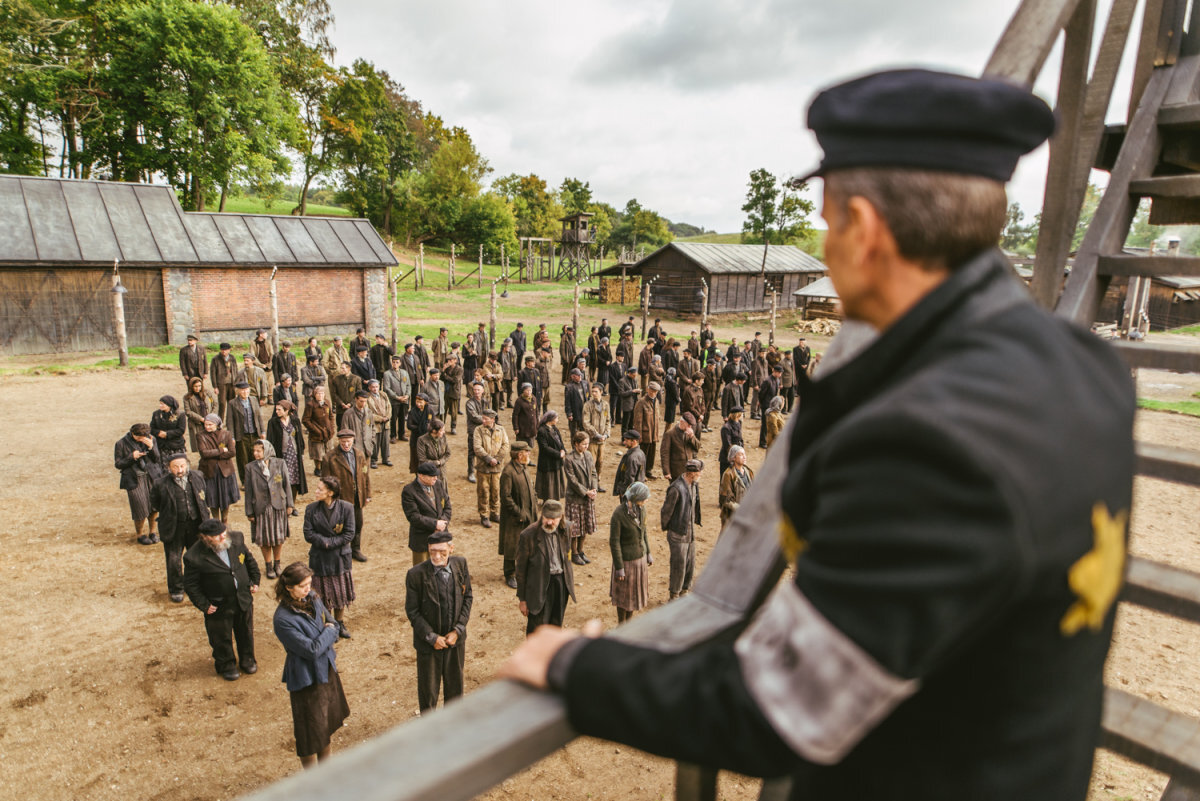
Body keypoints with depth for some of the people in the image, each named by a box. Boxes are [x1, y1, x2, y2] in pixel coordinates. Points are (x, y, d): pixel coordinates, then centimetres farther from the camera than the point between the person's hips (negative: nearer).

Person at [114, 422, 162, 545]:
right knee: (140, 509, -3)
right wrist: (132, 457, -16)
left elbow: (157, 459, 3)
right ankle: (139, 534, 19)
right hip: (134, 479, -3)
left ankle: (153, 531, 24)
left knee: (154, 506, 4)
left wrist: (151, 447, -14)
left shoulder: (150, 440, 3)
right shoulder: (121, 444, -4)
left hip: (151, 477, 3)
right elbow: (118, 464, -1)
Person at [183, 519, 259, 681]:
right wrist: (204, 605, -14)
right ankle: (226, 666, 41)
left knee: (246, 633, 21)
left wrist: (255, 580, 6)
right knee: (222, 639, 15)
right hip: (219, 606, -4)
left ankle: (247, 660, 45)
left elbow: (249, 559, 8)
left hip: (244, 599, 4)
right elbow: (190, 585, -12)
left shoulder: (236, 538, -9)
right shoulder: (194, 557, -22)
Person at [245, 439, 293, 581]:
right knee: (264, 539, 8)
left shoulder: (280, 464, -4)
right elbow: (248, 491, -1)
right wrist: (249, 512, -1)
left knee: (279, 537, 9)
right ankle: (268, 566, 26)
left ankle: (277, 564, 29)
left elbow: (286, 484, 2)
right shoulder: (250, 467, -5)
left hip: (278, 506, 1)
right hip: (261, 508, 0)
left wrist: (290, 504, 1)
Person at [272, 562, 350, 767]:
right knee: (311, 729, 8)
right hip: (306, 677, -7)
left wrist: (322, 642, -5)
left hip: (326, 669, 7)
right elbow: (311, 650, -24)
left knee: (327, 720, 22)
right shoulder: (283, 619, -26)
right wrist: (329, 632, -11)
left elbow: (332, 624, 9)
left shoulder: (313, 598, -5)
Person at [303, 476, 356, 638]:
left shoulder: (346, 508, -12)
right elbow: (308, 534, -9)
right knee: (321, 594, 9)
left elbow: (349, 534, -12)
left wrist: (329, 543, -19)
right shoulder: (311, 509, -8)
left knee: (340, 593, 14)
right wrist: (325, 542, -20)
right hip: (319, 559, 0)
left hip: (340, 558, 0)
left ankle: (340, 623, 34)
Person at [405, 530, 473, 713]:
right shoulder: (416, 574, -21)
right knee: (428, 686, 14)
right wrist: (432, 637, -15)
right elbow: (412, 611, -13)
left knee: (455, 682, 21)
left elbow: (467, 597, -1)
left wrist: (458, 630, -9)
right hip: (428, 642, -3)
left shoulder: (460, 564, -10)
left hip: (455, 637, 3)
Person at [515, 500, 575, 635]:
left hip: (562, 582, 5)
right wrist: (521, 599, -6)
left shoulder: (566, 528, -5)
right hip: (539, 586, -5)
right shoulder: (528, 535, -19)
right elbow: (521, 569, -11)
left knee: (556, 624, 20)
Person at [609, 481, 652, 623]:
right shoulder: (618, 514, -26)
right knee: (624, 594, 12)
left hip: (640, 557, 6)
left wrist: (648, 553, 13)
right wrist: (619, 567, -16)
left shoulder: (641, 509, -6)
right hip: (626, 559, -6)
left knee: (635, 590, 20)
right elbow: (614, 542, -19)